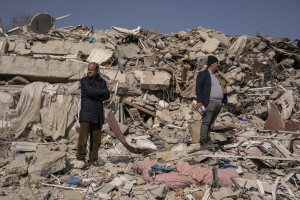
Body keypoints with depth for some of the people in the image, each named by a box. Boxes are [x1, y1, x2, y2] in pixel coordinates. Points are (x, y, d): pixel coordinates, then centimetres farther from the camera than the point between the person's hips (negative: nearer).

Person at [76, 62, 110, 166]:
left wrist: (95, 95, -12)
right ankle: (80, 159, 5)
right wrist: (102, 91, -5)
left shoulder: (102, 82, 11)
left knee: (96, 140, 6)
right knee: (83, 138, -7)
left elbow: (107, 96, -1)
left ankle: (93, 159, 16)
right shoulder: (84, 80, 0)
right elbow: (90, 92, -18)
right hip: (86, 115, -4)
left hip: (98, 115, 4)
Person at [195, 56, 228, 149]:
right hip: (209, 102, -8)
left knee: (210, 123, 8)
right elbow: (198, 88, -10)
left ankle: (207, 141, 11)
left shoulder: (214, 76, 24)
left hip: (219, 103, 8)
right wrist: (199, 101, -20)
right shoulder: (202, 74, -2)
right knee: (206, 122, -8)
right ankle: (203, 142, -6)